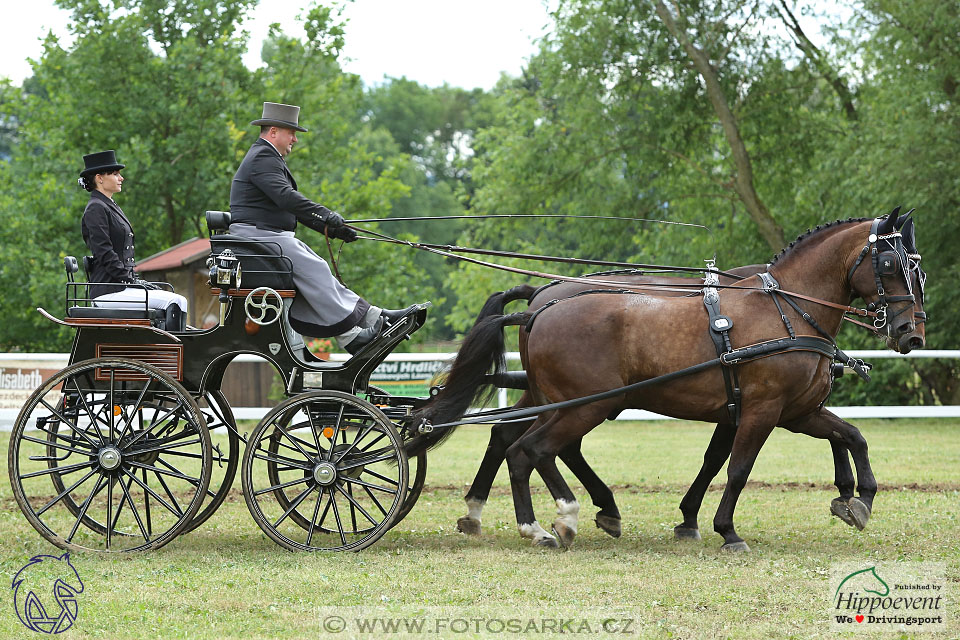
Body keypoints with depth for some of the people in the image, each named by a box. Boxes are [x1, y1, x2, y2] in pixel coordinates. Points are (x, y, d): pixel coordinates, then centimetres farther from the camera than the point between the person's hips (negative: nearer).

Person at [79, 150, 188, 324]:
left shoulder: (111, 206, 22)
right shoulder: (95, 209, -9)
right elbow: (104, 253, -16)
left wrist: (136, 279, 11)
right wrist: (131, 280, -16)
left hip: (123, 285, 10)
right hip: (108, 290, -10)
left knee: (179, 301, -5)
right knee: (173, 303, -20)